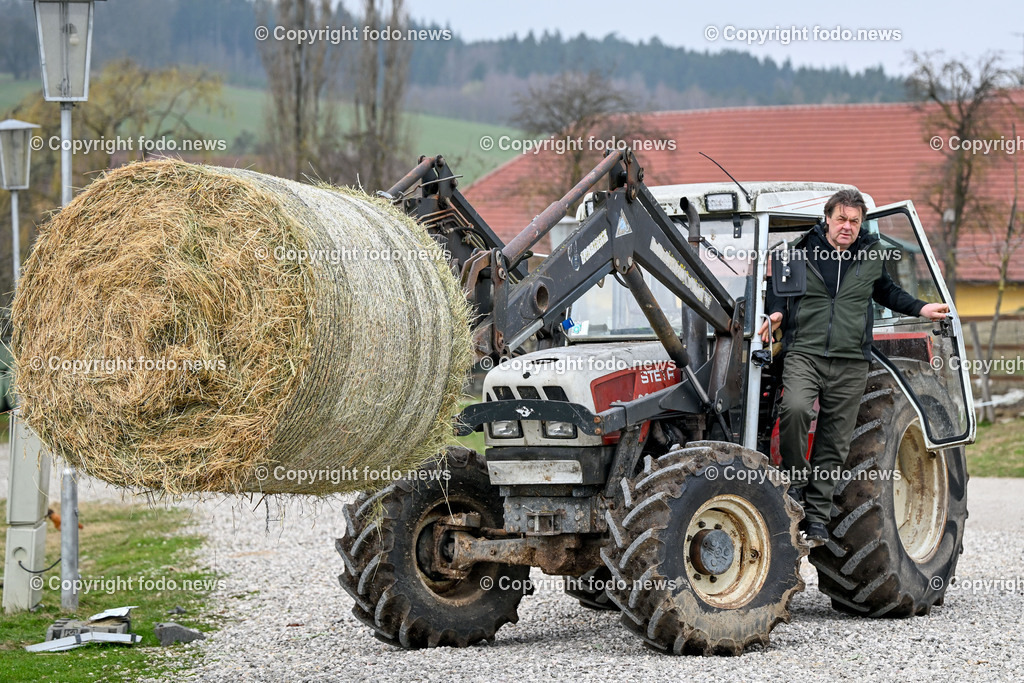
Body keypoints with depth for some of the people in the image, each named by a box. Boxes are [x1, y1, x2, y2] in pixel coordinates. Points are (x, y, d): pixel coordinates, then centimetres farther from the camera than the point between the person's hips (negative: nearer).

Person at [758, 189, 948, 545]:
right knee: (795, 408, -30)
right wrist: (776, 312, -2)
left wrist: (920, 308, 18)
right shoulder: (801, 252, 4)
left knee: (834, 443, 2)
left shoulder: (872, 256, 11)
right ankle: (795, 480, -8)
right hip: (804, 354, -2)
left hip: (851, 364, 2)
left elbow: (886, 291, 29)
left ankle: (817, 515, 10)